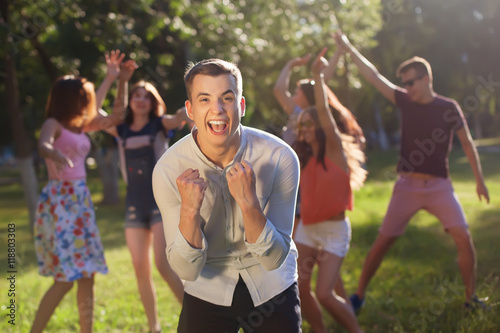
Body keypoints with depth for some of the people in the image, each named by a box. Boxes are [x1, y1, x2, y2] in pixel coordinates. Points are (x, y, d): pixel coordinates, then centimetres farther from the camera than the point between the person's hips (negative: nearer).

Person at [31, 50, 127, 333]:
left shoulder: (80, 127, 15)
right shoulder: (53, 124, -7)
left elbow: (115, 117, 34)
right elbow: (43, 145, -29)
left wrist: (111, 78, 38)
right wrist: (54, 154, -52)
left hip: (81, 202, 8)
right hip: (59, 202, -8)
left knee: (87, 276, 7)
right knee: (65, 278, -13)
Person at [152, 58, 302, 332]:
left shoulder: (280, 158, -22)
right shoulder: (168, 169, -20)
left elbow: (274, 259, -20)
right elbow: (186, 271, -18)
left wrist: (249, 203, -36)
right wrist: (189, 211, -35)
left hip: (272, 287, 0)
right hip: (207, 292, 0)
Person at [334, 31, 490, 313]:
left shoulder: (449, 108, -1)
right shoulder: (405, 102, 4)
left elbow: (468, 144, 6)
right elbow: (374, 76, 4)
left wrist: (480, 180, 6)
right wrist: (349, 48, 3)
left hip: (440, 186, -1)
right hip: (408, 185, 1)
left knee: (464, 238, -11)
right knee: (383, 242, 0)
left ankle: (471, 297, 6)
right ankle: (359, 296, 12)